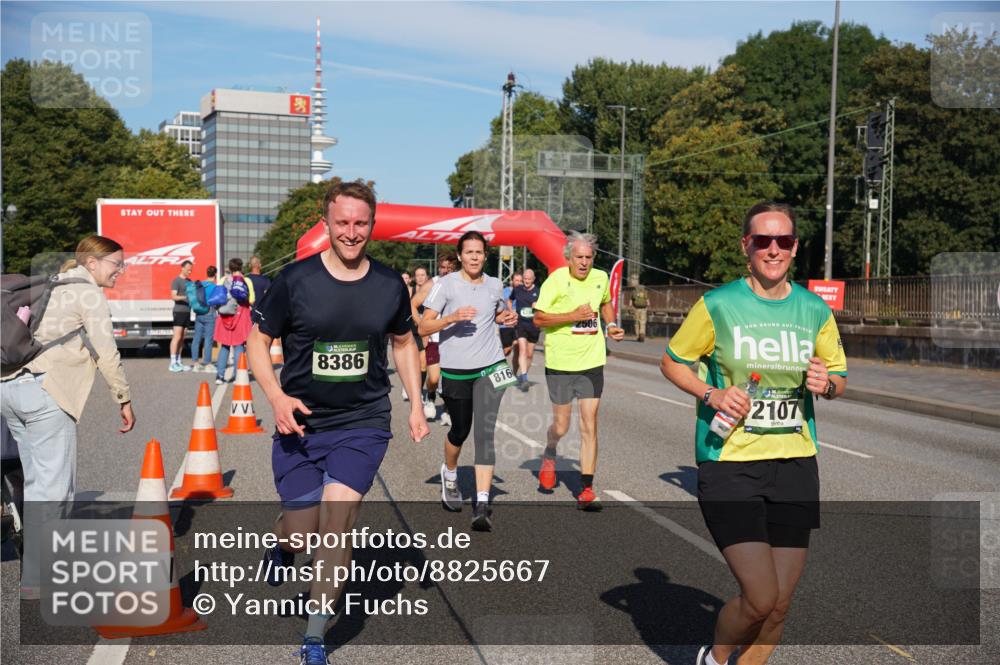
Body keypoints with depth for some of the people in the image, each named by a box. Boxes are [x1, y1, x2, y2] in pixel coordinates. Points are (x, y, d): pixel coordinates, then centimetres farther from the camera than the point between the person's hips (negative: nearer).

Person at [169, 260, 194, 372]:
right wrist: (185, 297, -30)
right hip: (179, 311, -7)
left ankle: (178, 362, 11)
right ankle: (173, 363, -10)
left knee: (182, 338, 8)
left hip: (187, 311, 7)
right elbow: (173, 296, -15)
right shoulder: (176, 281, -6)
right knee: (177, 337, -10)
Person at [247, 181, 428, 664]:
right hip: (300, 423, 0)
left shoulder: (389, 285, 0)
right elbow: (258, 340, 0)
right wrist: (276, 397, -15)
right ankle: (280, 546, 45)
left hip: (363, 424, 0)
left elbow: (403, 342, 16)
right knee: (302, 530, 5)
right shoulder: (295, 280, -8)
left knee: (336, 523, -13)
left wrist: (415, 403, 10)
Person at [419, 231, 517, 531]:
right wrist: (452, 317, -23)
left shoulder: (494, 285, 8)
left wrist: (508, 316, 6)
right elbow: (423, 327, -8)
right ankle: (450, 474, 44)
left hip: (490, 368, 1)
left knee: (485, 432, -10)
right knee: (459, 431, 11)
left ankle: (482, 505, -12)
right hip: (455, 370, -1)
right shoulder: (446, 284, -4)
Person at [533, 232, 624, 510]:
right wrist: (572, 316, -20)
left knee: (589, 426, -2)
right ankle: (549, 455, 41)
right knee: (561, 425, 5)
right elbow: (538, 318, -11)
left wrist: (611, 325, 8)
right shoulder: (556, 280, -10)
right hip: (560, 363, -3)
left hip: (592, 362, 3)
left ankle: (586, 490, 3)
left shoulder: (601, 278, 4)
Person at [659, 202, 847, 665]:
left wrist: (825, 383, -7)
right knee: (760, 598, -12)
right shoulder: (718, 305, -4)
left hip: (795, 465, 4)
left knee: (779, 605, 7)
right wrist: (712, 394, -12)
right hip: (729, 464, -4)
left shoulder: (815, 310, 6)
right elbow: (672, 362, 6)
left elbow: (839, 378, 17)